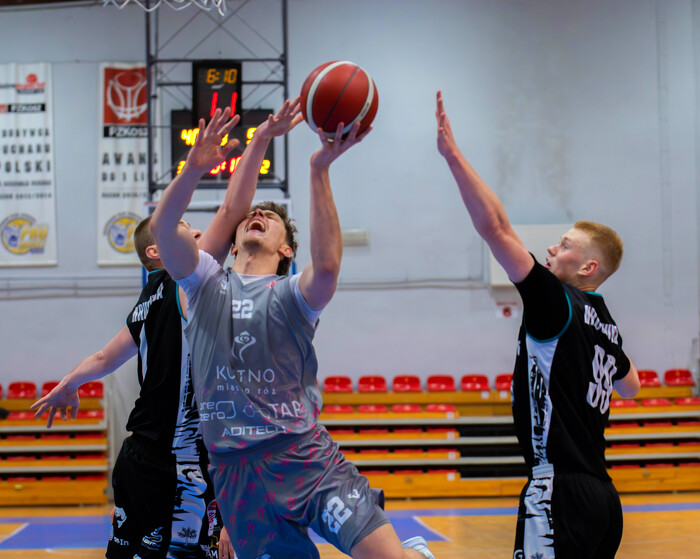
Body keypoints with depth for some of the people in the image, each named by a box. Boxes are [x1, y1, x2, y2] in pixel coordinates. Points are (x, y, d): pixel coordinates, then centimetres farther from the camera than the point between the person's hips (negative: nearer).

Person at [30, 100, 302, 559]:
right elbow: (231, 212, -16)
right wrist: (260, 141, -18)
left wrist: (67, 386, 50)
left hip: (137, 459, 10)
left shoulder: (150, 304, 17)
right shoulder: (186, 285, -7)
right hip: (177, 469, -9)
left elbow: (104, 359, 31)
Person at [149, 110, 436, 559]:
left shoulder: (292, 294, 5)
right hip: (236, 471, 2)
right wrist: (194, 168, -22)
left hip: (305, 455, -2)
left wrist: (319, 173, -24)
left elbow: (327, 265, -20)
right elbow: (163, 227, -6)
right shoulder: (207, 283, 12)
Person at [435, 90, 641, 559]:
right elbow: (631, 387, 35)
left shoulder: (558, 305, -8)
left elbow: (496, 228, -16)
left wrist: (452, 153, -17)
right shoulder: (605, 324, 16)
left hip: (561, 494, -10)